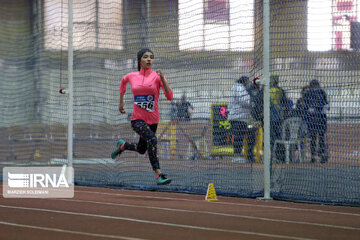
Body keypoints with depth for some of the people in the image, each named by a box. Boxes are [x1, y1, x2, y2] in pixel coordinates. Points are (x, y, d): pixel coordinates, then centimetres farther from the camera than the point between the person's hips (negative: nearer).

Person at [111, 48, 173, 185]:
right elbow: (123, 81, 26)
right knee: (152, 139, -30)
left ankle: (122, 145, 49)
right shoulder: (131, 76, 1)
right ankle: (158, 175, -32)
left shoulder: (157, 76, -4)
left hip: (153, 120, 2)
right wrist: (121, 101, 28)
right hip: (137, 119, -2)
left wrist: (162, 79, -25)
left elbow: (169, 97, -15)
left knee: (141, 150, 16)